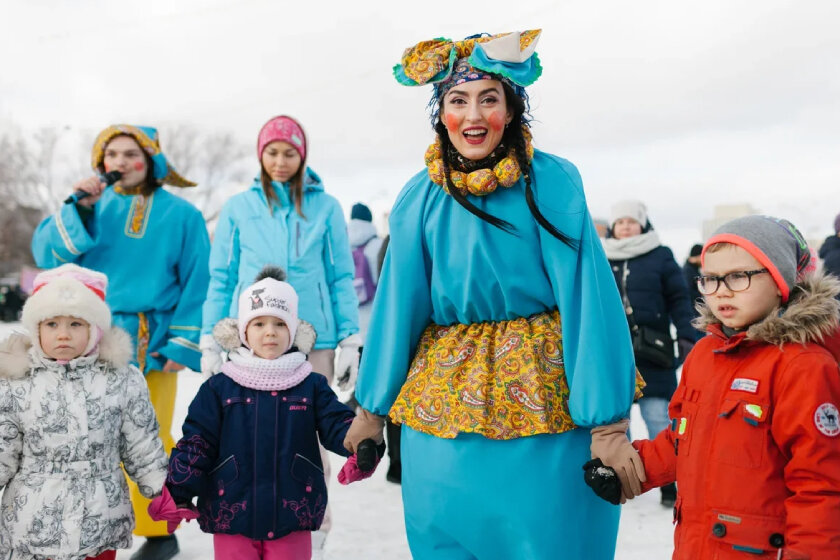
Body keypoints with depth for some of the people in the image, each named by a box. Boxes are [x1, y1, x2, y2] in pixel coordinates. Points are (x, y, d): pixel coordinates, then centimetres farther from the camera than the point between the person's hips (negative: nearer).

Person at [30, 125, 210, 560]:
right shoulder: (95, 207, 7)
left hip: (149, 344, -3)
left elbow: (197, 283, -1)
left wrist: (183, 344, -6)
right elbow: (47, 253, -2)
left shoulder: (181, 214, 0)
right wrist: (79, 209, -13)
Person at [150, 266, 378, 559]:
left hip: (292, 516, 1)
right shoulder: (218, 388, 0)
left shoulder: (312, 386, 2)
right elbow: (195, 443, -1)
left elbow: (337, 425, -7)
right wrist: (178, 494, -10)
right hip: (232, 516, 0)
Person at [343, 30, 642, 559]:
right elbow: (398, 304, 4)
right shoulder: (422, 198, -1)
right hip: (443, 404, 3)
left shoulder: (551, 184, -10)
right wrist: (373, 407, 9)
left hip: (540, 398, -2)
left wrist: (608, 417, -17)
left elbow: (586, 297, -14)